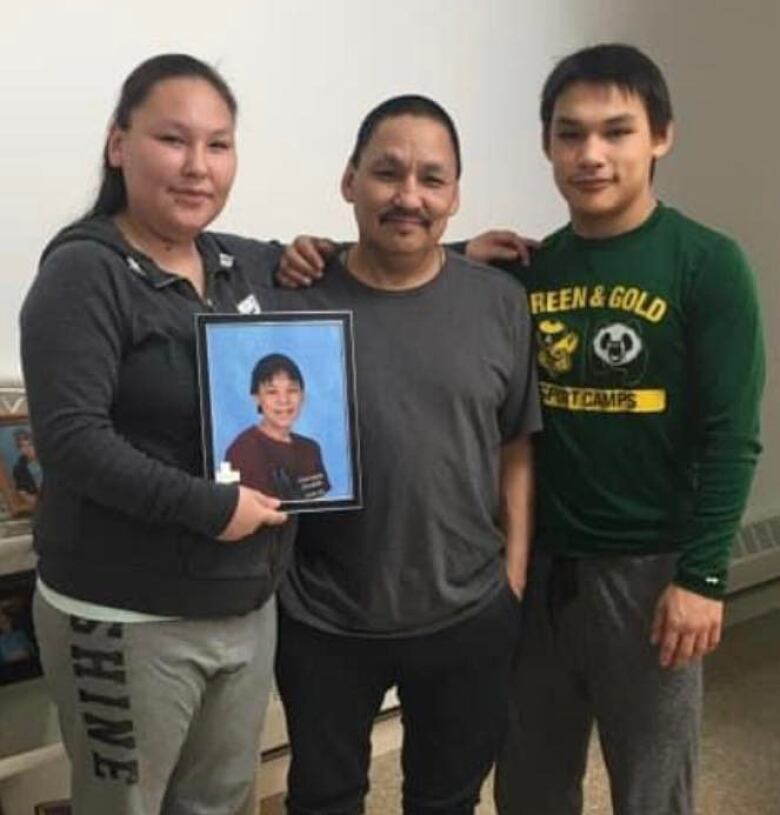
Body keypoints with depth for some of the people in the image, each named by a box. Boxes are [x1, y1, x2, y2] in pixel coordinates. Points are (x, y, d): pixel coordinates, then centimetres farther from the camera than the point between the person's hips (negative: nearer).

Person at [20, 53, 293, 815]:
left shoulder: (249, 266, 6)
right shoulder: (84, 272, -13)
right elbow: (72, 439, -22)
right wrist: (210, 507, -24)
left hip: (248, 606, 7)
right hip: (127, 620, -6)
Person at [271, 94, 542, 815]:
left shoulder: (500, 303, -3)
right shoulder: (296, 300, -9)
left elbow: (517, 447, 2)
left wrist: (515, 571, 1)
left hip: (470, 615, 2)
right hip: (323, 621, -1)